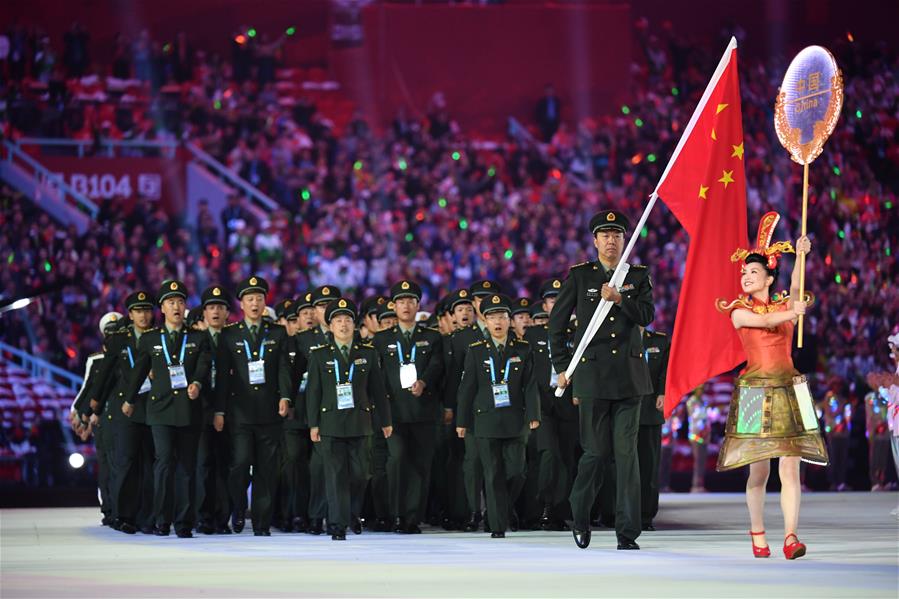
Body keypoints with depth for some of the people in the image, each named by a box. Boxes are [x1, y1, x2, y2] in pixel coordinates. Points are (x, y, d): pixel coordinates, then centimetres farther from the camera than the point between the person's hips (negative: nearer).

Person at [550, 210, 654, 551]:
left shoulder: (638, 277, 11)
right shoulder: (579, 276, 6)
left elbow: (647, 315, -3)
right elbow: (557, 323, 9)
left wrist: (620, 298, -18)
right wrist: (562, 367, 6)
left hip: (629, 374, 1)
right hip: (592, 373, -1)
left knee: (627, 451, -5)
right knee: (597, 451, 1)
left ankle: (627, 532, -3)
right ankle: (579, 516, 25)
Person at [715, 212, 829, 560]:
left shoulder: (785, 305, 12)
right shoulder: (738, 311, 6)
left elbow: (795, 290, -9)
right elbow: (763, 320, -13)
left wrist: (801, 256, -23)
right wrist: (793, 311, -26)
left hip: (788, 392, 2)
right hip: (755, 393, -2)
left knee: (790, 468, -7)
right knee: (759, 471, 0)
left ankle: (791, 537, -12)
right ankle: (757, 536, 11)